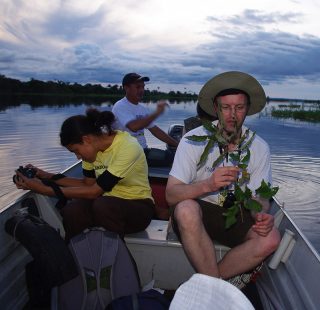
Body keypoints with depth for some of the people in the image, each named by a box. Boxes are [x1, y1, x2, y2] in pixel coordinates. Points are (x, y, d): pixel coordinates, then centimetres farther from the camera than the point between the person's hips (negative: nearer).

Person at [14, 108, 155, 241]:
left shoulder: (128, 148, -25)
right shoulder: (92, 146, -4)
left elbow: (94, 191, -25)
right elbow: (88, 183, 7)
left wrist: (44, 189, -22)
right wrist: (48, 177, -2)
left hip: (137, 206, -5)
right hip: (108, 202, 5)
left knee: (101, 205, -36)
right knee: (70, 211, -26)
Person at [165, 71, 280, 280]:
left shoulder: (259, 148, -3)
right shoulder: (194, 140, -13)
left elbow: (258, 197, 1)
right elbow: (171, 195, -18)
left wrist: (261, 215, -23)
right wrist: (208, 185, -36)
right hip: (197, 210, -2)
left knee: (271, 238, -24)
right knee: (186, 209, -36)